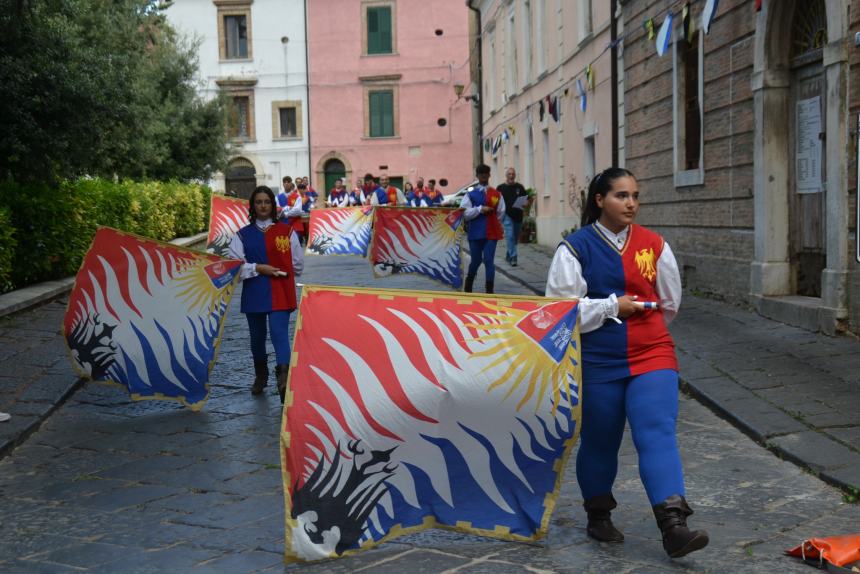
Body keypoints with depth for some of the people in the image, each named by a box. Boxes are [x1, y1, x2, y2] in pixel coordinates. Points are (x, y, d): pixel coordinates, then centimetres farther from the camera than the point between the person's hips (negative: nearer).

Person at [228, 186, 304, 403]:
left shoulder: (287, 231, 2)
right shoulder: (243, 235, 5)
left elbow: (298, 264, 7)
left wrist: (281, 275, 9)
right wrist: (258, 269, -12)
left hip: (280, 293, -2)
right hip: (254, 294, 3)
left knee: (279, 334, -17)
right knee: (257, 336, 15)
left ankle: (283, 378, -28)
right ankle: (260, 376, 36)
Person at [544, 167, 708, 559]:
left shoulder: (653, 245, 3)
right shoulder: (576, 248, -6)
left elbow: (670, 302, 14)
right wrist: (613, 308, -13)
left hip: (652, 356, 1)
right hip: (597, 362, -1)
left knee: (658, 434, -11)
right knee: (599, 440, 11)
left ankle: (673, 527, -15)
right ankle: (598, 516, 32)